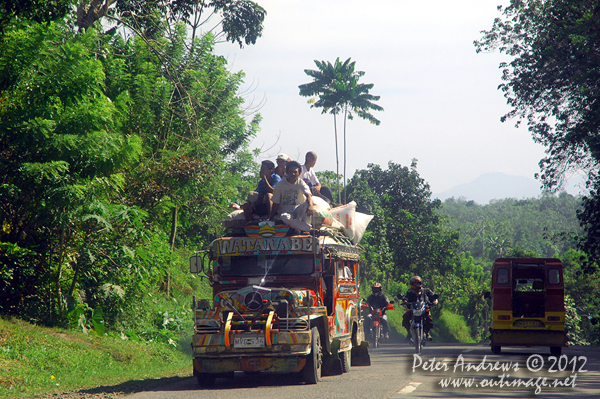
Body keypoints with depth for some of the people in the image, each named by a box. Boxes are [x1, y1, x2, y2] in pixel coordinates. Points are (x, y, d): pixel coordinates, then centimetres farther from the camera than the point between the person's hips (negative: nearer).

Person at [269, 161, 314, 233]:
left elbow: (308, 195, -21)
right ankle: (309, 228, -38)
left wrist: (310, 206, -43)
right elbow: (276, 204, 2)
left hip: (298, 212, 1)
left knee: (307, 204, -32)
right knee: (284, 217, -40)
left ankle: (304, 229, -26)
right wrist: (270, 220, -4)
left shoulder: (301, 183, 0)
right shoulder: (280, 185, -1)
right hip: (285, 211, -1)